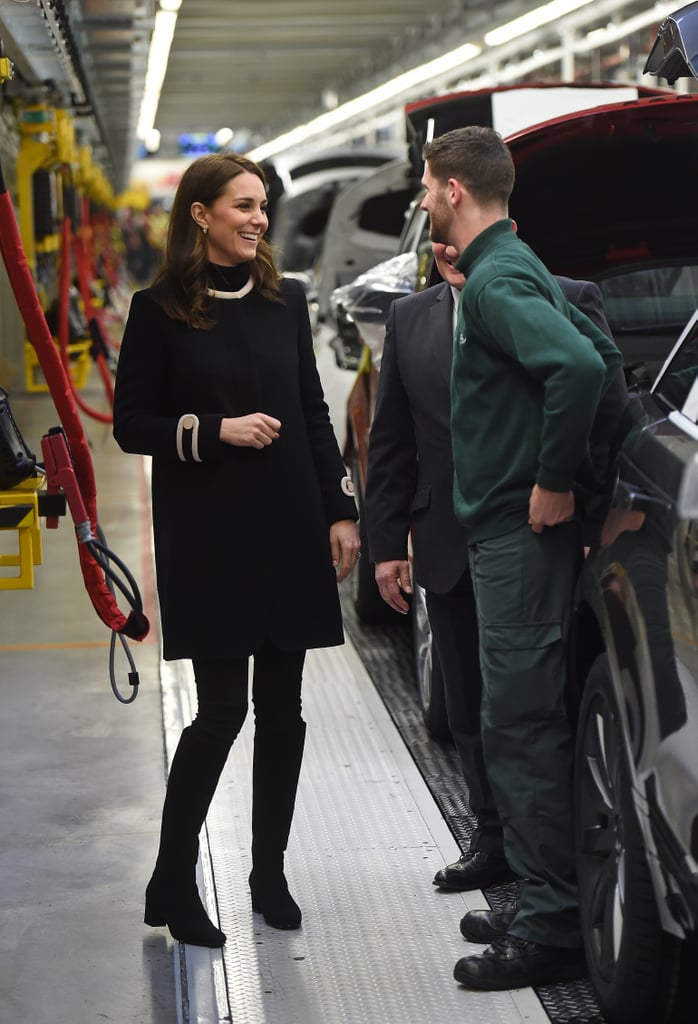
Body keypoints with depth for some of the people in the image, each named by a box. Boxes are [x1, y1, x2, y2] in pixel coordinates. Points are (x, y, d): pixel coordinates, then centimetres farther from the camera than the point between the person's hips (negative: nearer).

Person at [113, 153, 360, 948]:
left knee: (282, 707, 7)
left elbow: (313, 414, 11)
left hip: (288, 528, 4)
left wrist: (340, 511, 4)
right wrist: (215, 430, -16)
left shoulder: (284, 301, 8)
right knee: (222, 709, -6)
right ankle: (172, 882, 9)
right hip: (207, 534, -4)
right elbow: (130, 425, -3)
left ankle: (269, 874, 20)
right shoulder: (159, 310, -4)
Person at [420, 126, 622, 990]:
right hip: (512, 527, 10)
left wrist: (554, 481, -22)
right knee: (525, 724, 15)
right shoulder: (511, 269, 16)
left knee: (521, 726, -8)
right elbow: (600, 357, 24)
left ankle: (552, 931, -3)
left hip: (521, 530, -10)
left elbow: (581, 366, -30)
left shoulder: (497, 281, -15)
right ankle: (545, 904, 23)